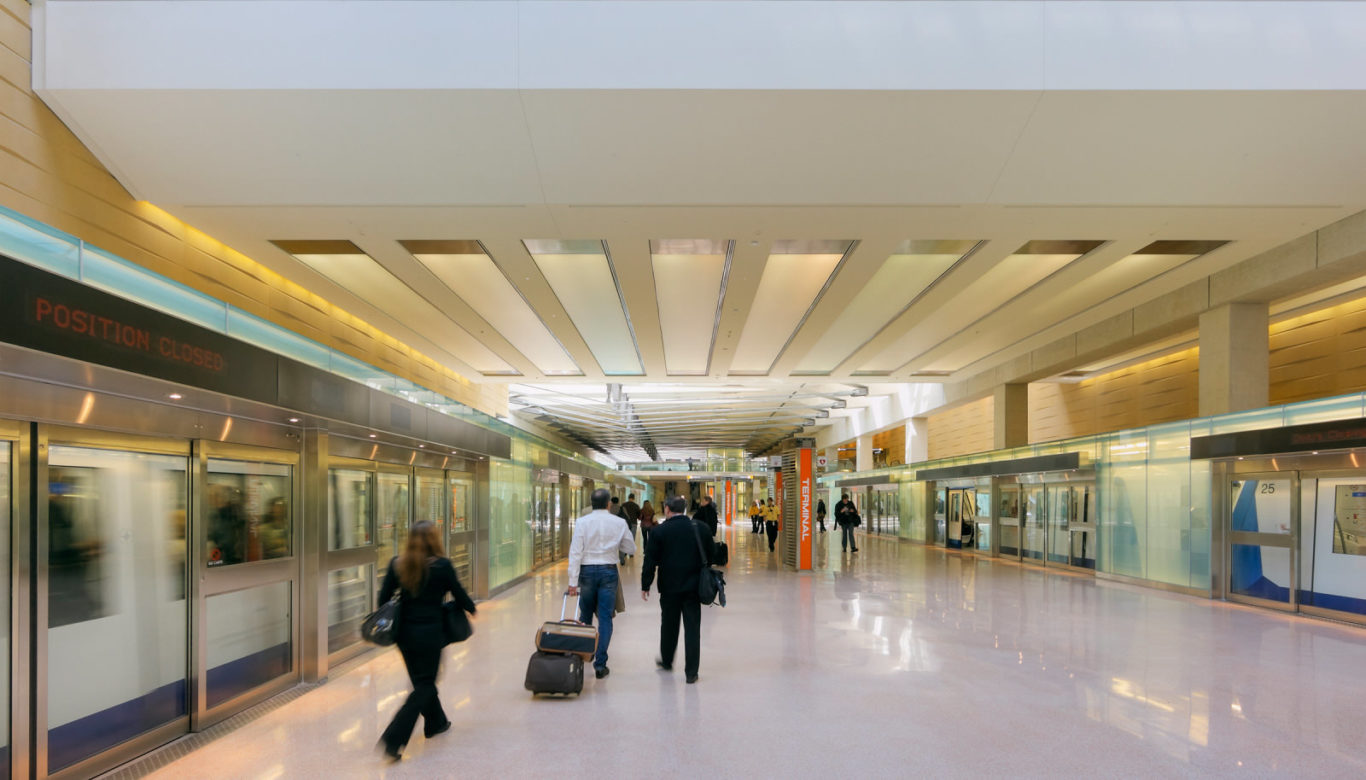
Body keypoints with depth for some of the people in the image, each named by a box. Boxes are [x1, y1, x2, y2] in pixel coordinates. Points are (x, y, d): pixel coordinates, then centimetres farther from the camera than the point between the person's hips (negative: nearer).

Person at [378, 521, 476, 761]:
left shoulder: (397, 564, -2)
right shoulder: (442, 565, -13)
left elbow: (383, 599, 2)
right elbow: (459, 596, -4)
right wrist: (471, 608, 16)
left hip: (404, 632, 5)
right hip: (429, 633, -5)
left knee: (422, 680, 22)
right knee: (424, 686, 5)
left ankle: (436, 722, 40)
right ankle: (393, 738, -5)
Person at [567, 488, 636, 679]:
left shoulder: (582, 522, -7)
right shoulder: (619, 523, -4)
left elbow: (575, 553, -10)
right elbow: (631, 549, 6)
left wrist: (573, 582, -8)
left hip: (587, 571, 1)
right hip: (609, 572, 0)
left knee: (586, 614, 18)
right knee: (605, 617, 1)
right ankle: (600, 663, -3)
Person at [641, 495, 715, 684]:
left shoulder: (659, 531, -7)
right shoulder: (698, 528, -3)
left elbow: (650, 560, -6)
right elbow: (712, 553, 5)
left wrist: (645, 585, 1)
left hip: (669, 586, 0)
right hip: (693, 586, 1)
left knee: (669, 625, 18)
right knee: (692, 628, 3)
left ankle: (666, 661, 36)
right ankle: (691, 672, 2)